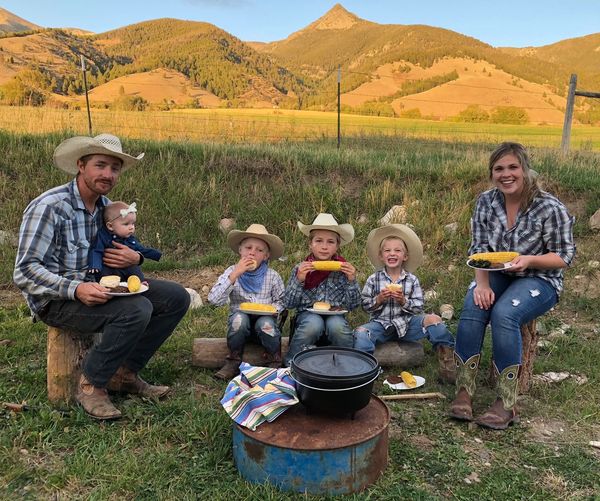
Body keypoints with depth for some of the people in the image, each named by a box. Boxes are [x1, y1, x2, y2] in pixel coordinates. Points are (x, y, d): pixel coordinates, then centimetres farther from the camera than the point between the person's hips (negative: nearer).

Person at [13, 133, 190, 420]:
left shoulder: (107, 206, 6)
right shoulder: (48, 207, -17)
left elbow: (122, 250, 17)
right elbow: (25, 272, -20)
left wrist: (135, 258, -8)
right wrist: (76, 289, -33)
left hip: (98, 288, 8)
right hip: (56, 301, -7)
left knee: (176, 298, -3)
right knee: (136, 309, -32)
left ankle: (125, 373, 4)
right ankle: (91, 385, -9)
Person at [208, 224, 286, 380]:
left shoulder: (272, 276, -5)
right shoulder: (231, 272, -7)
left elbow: (280, 301, 8)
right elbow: (214, 300, -20)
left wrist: (274, 308, -16)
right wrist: (234, 275, -27)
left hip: (265, 323, 0)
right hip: (239, 325, 0)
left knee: (265, 323, -31)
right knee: (238, 317, -31)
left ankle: (274, 363, -7)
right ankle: (233, 362, -12)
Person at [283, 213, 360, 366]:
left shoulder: (343, 269, 0)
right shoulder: (300, 268, -1)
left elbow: (353, 305, 1)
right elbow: (289, 304, -3)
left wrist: (351, 281, -15)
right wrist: (299, 280, -17)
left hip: (335, 315, 0)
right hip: (308, 315, 0)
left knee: (336, 325, -33)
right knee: (314, 323, -33)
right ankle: (291, 364, -11)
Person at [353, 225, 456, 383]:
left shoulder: (412, 280, 3)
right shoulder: (373, 280, 2)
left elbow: (418, 308, 0)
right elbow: (365, 305, 2)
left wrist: (404, 301, -18)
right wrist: (378, 300, -16)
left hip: (406, 322, 1)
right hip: (381, 323, -1)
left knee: (433, 320, -23)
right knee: (361, 333, -31)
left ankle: (447, 363, -12)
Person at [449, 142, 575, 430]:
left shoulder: (550, 208, -15)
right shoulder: (486, 201, -3)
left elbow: (565, 256, -8)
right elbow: (478, 249, -3)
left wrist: (529, 260, -27)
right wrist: (482, 284, -20)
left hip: (539, 279, -3)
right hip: (496, 275, 4)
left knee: (503, 314, -33)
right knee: (472, 307, -28)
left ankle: (506, 404, -22)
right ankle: (463, 392, -21)